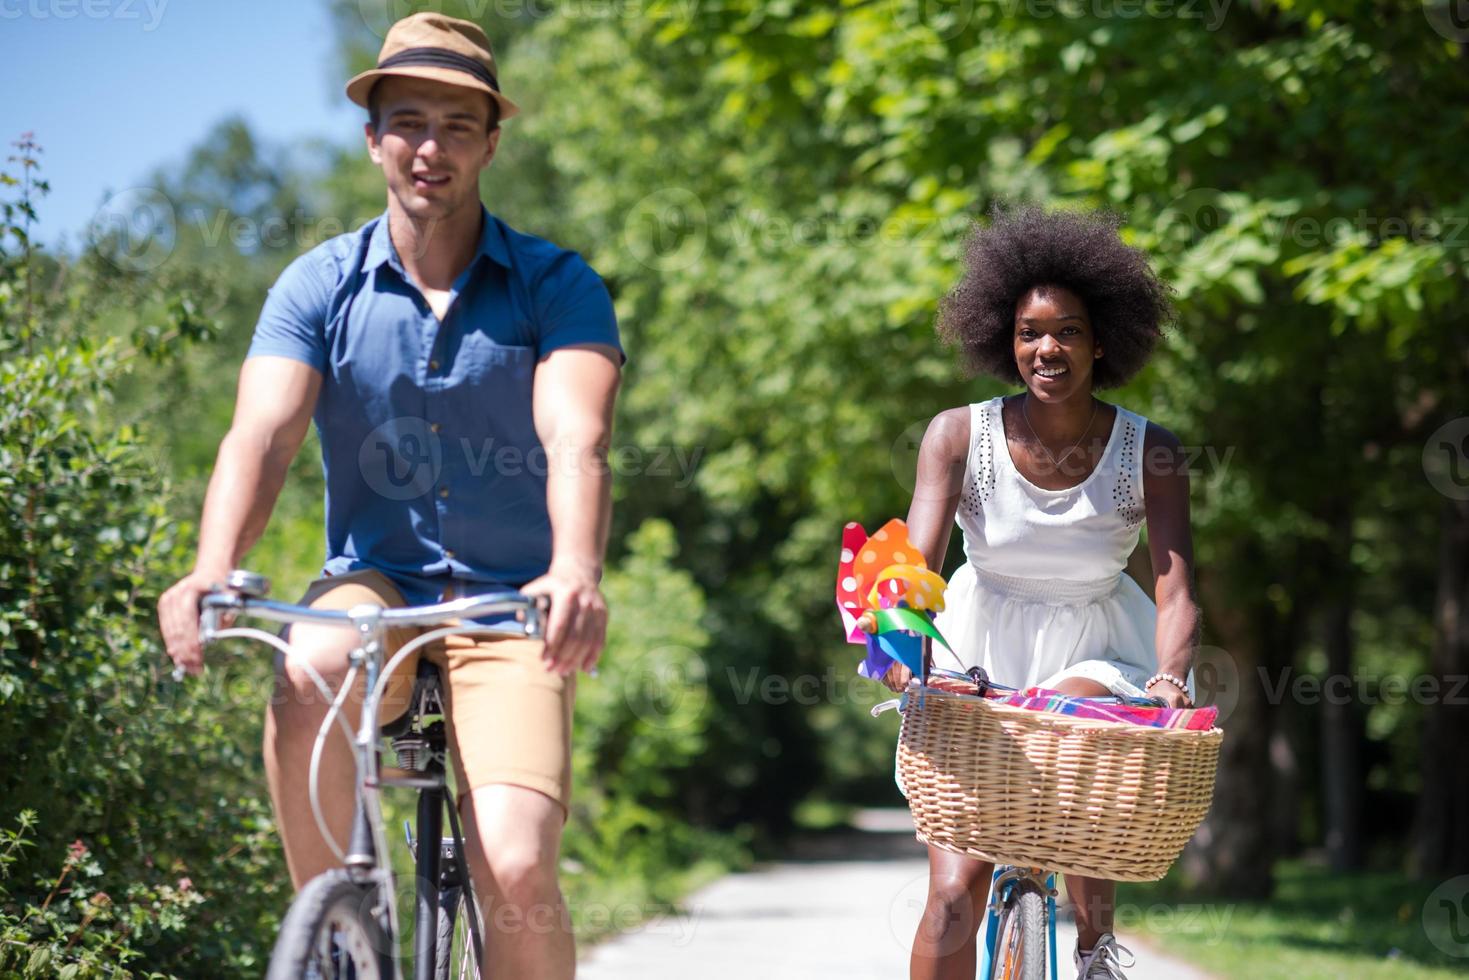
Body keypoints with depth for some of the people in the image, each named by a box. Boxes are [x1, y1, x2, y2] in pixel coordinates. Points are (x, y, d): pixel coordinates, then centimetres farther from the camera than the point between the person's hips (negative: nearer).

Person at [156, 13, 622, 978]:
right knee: (306, 682, -35)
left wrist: (577, 573, -41)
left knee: (517, 873, -20)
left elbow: (576, 440, -20)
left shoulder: (556, 285, -4)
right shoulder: (319, 286, 1)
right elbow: (261, 435, -14)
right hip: (373, 582, 1)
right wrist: (211, 572, -35)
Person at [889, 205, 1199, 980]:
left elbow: (1176, 588, -18)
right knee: (954, 893, -12)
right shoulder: (959, 436, -11)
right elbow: (917, 561, -20)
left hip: (1096, 653, 0)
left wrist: (1170, 676, -39)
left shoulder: (1149, 452, -11)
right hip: (980, 650, 0)